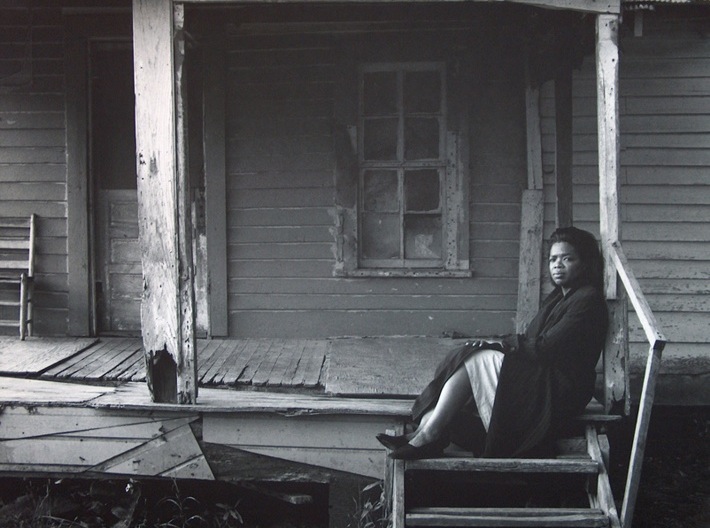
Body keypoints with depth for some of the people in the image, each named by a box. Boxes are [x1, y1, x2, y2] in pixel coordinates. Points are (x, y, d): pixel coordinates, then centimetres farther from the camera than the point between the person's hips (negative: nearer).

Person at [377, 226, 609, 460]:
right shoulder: (557, 298, 21)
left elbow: (547, 348, -17)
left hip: (557, 391, -9)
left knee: (474, 358, -19)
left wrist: (502, 343, -9)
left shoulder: (588, 299, -9)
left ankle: (428, 436, -22)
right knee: (462, 356, -8)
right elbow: (531, 342, 14)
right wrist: (499, 344, -4)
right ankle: (424, 431, -21)